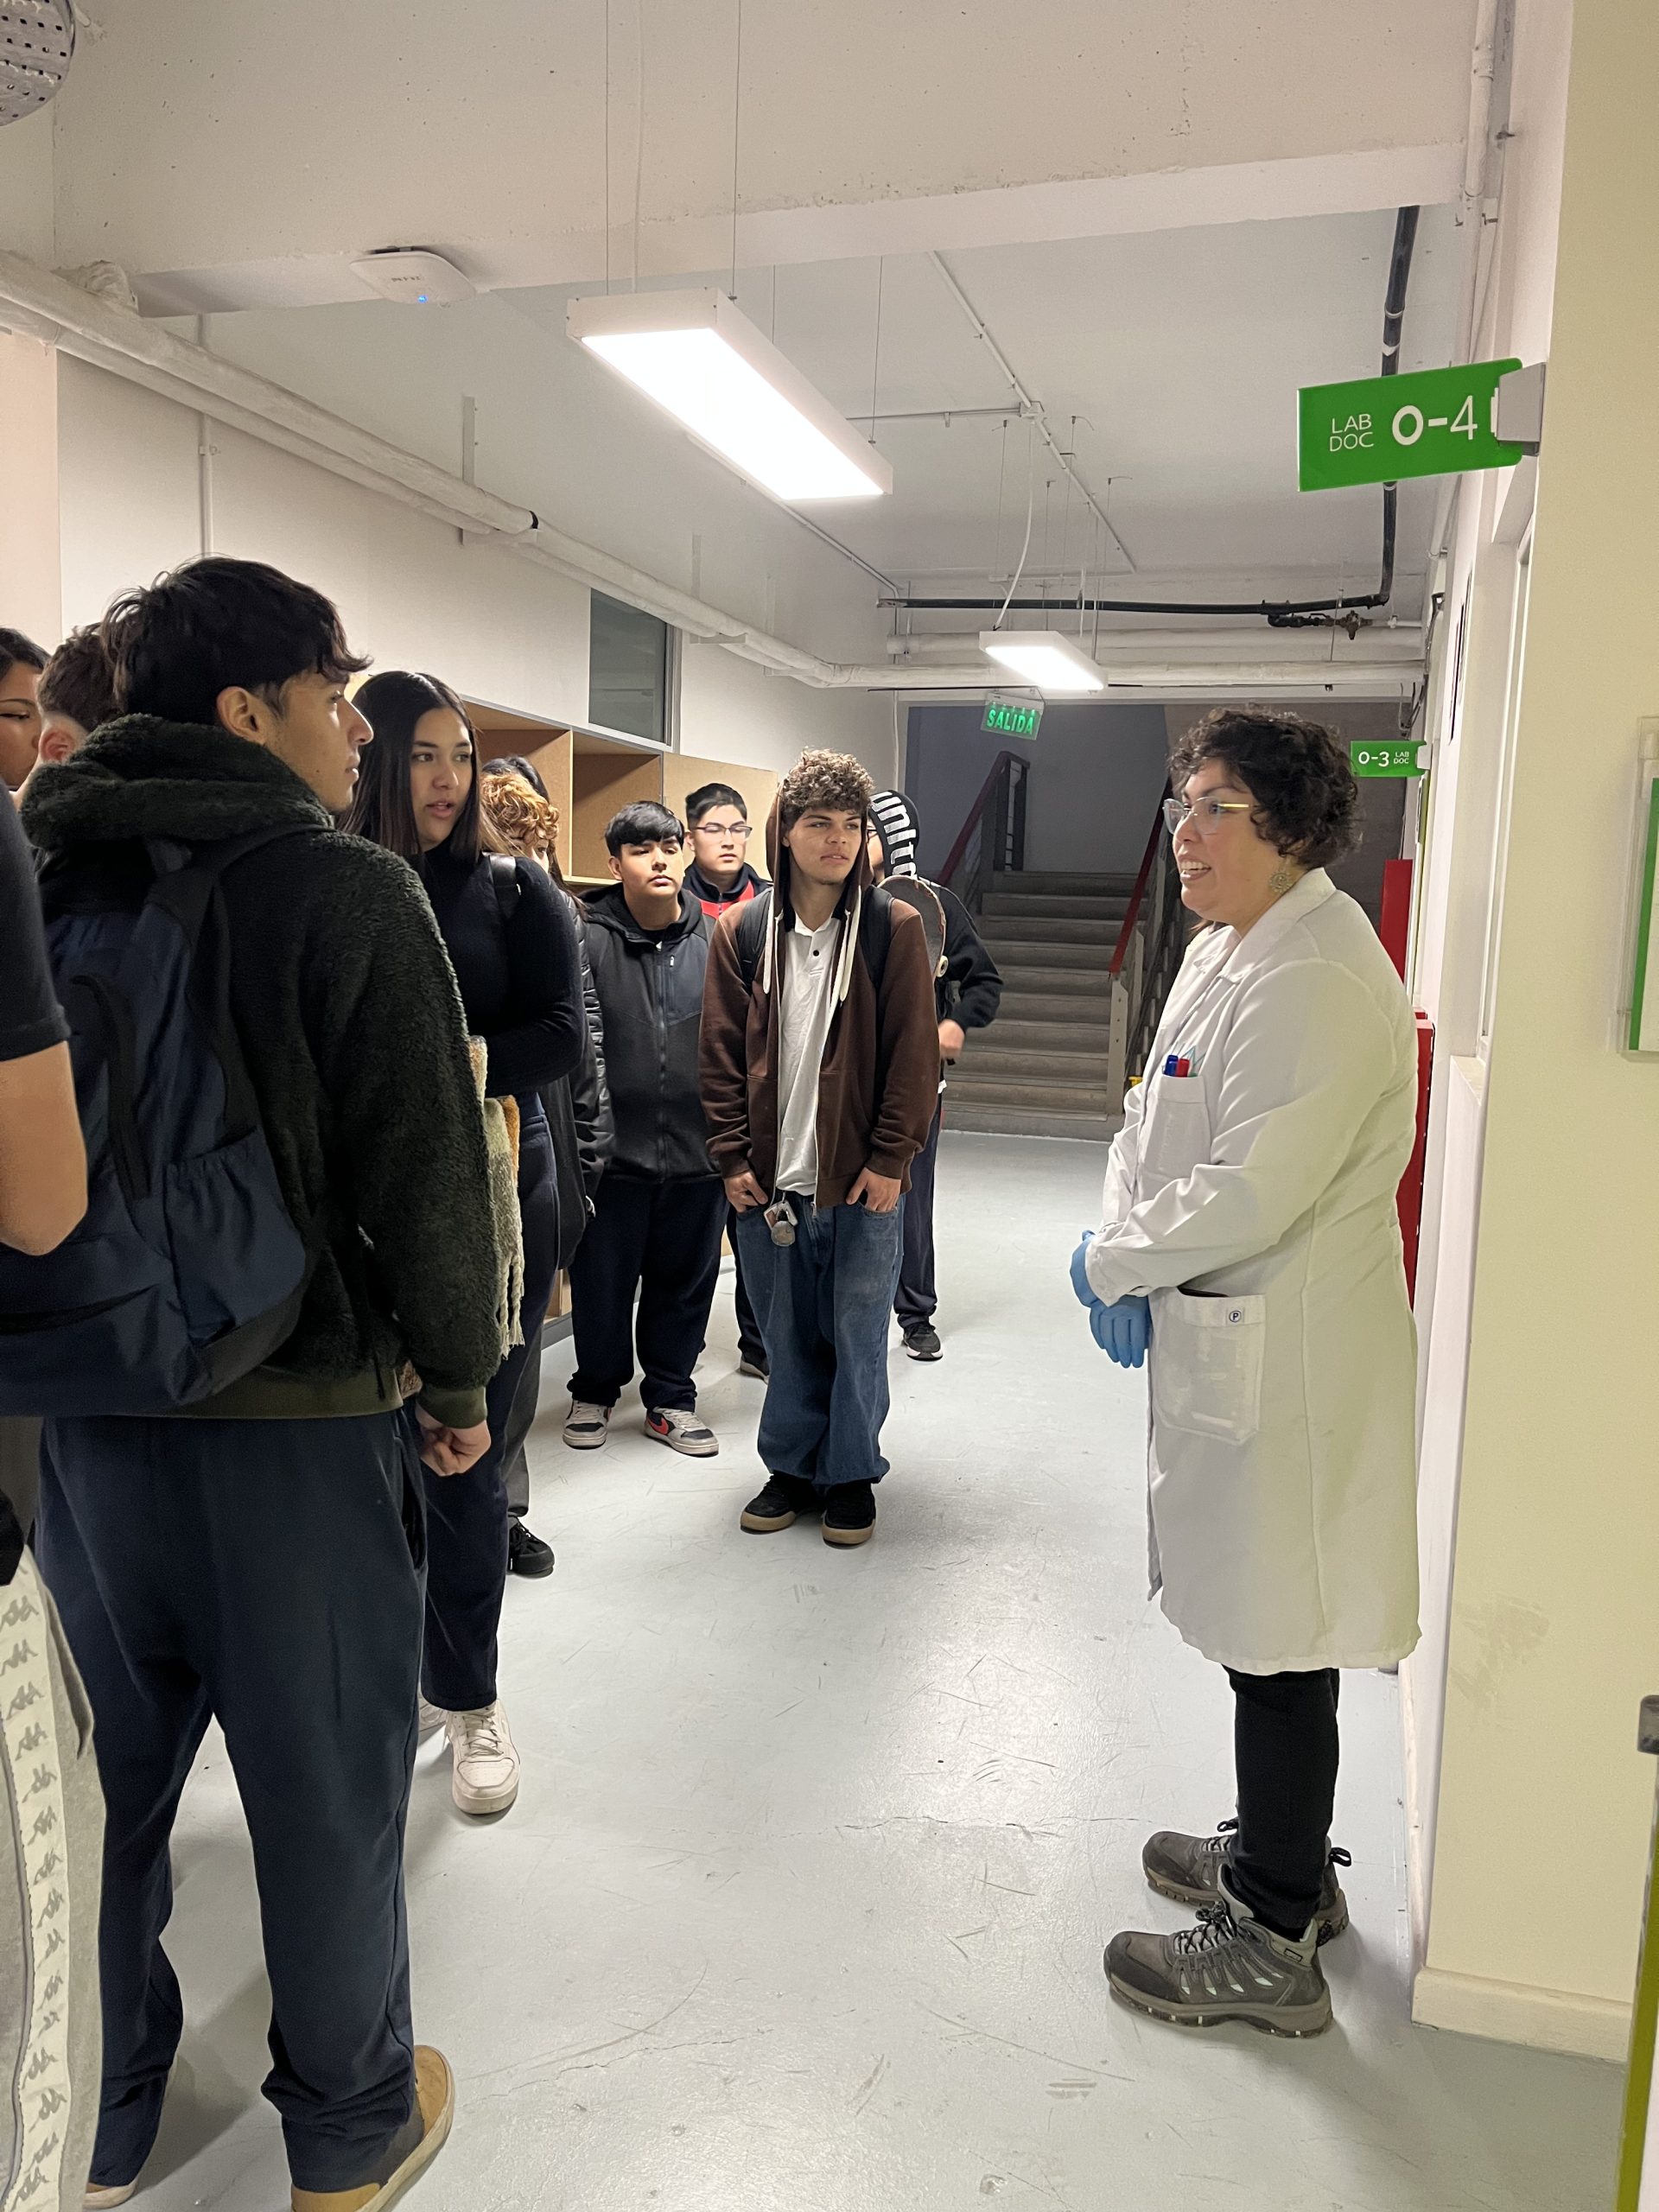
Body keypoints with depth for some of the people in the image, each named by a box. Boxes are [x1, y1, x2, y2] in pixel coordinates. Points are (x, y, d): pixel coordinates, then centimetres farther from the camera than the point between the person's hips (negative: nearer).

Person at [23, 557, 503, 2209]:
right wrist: (461, 1378, -2)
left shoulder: (45, 877, 4)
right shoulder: (348, 892, -14)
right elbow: (424, 1170, -15)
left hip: (75, 1408, 6)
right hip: (295, 1414, -5)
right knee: (325, 1791, 12)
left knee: (106, 1779, 21)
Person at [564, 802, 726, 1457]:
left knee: (685, 1282, 14)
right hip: (614, 1151, -2)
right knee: (602, 1283, 11)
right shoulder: (589, 940, -7)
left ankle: (670, 1398, 32)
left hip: (698, 1153, 3)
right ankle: (594, 1392, 34)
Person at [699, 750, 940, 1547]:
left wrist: (890, 1158, -9)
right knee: (786, 1334, 12)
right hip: (770, 1178, 2)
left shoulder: (894, 927, -2)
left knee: (857, 1332, 8)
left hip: (861, 1177, -2)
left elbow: (914, 1052, -4)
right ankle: (791, 1465, 30)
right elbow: (721, 1052, 5)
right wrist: (733, 1155, -1)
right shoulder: (743, 930, 4)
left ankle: (850, 1473, 26)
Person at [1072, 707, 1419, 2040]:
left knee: (1278, 1645, 5)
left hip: (1287, 1360, -10)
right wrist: (1130, 1253, 0)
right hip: (1224, 1342, 10)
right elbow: (1153, 1123, 16)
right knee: (1257, 1626, 23)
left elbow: (1254, 1194, -26)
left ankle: (1274, 1945, 24)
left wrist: (1112, 1265, -11)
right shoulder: (1226, 950, 11)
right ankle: (1282, 1860, 44)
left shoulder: (1317, 978, -22)